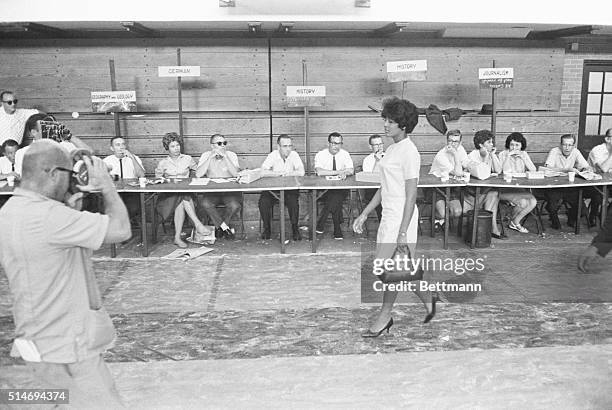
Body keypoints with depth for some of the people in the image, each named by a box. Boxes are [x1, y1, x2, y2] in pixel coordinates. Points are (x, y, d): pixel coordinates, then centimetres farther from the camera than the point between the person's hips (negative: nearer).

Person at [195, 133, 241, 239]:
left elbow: (236, 174, -18)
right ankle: (225, 227, -9)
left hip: (229, 190, -1)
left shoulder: (231, 155, 0)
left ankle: (220, 226, 1)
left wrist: (225, 156, -21)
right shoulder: (206, 156, 3)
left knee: (235, 205, -30)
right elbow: (198, 174, -13)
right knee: (205, 203, -30)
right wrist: (211, 157, -16)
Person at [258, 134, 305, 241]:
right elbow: (263, 172, -16)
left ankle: (295, 229, -9)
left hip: (290, 188, 0)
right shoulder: (273, 155, -5)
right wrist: (279, 173, -22)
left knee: (293, 201, -30)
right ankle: (267, 229, -2)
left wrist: (284, 174, -18)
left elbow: (301, 172, -18)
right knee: (263, 201, -25)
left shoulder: (294, 155, -4)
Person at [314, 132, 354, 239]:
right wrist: (338, 172, -23)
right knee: (336, 199, -30)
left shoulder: (345, 155, 6)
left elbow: (351, 170, -7)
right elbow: (319, 171, -20)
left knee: (336, 197, -30)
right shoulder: (320, 155, -2)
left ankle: (320, 224, -20)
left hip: (341, 188, 2)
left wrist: (344, 172, -30)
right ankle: (337, 229, -22)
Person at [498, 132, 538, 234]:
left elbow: (533, 170, -2)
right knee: (523, 202, -28)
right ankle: (515, 223, 1)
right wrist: (508, 156, -18)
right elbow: (504, 171, -16)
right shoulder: (503, 154, 0)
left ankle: (514, 222, 0)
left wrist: (522, 157, -11)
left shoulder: (524, 154, 12)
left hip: (520, 188, 5)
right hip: (505, 189, -5)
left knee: (533, 202, -21)